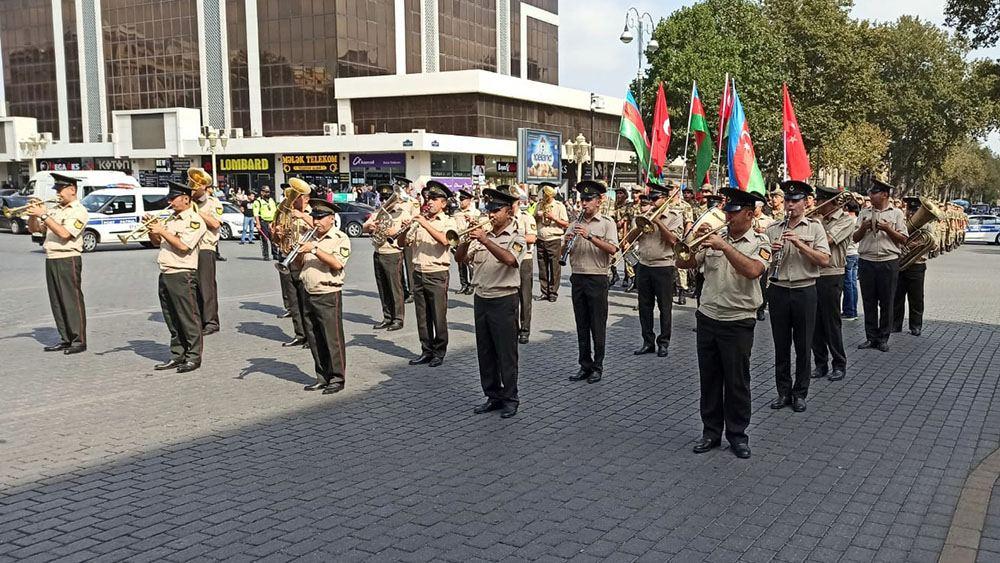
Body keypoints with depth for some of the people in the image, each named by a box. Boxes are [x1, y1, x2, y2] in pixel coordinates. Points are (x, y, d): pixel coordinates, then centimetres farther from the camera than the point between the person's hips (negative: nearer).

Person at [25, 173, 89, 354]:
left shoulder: (79, 211, -6)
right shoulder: (55, 210, 17)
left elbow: (64, 233, -19)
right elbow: (34, 229, 17)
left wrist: (43, 215, -18)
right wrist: (33, 214, -1)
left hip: (68, 260, -8)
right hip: (51, 260, 8)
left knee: (73, 300, -6)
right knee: (57, 302, 10)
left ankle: (79, 341, -2)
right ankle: (65, 339, 17)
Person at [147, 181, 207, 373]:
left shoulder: (194, 220, -8)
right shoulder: (171, 219, 18)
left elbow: (183, 246, -19)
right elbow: (156, 242, 22)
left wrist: (162, 231, -13)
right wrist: (151, 227, 5)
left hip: (183, 276, -8)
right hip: (165, 275, 8)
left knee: (188, 319, -3)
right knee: (172, 320, 12)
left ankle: (194, 357, 3)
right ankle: (177, 356, 20)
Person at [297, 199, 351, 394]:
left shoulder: (340, 238, -5)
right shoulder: (310, 238, 15)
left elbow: (337, 263, -20)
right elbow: (300, 265, 16)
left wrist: (314, 249, -21)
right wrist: (300, 253, -5)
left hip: (328, 296, -7)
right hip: (309, 295, 7)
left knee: (333, 338, -3)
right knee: (314, 340, 11)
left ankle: (337, 378, 6)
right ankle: (322, 377, 21)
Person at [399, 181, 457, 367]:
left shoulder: (448, 222, 0)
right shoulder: (419, 220, 12)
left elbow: (445, 240, -21)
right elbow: (403, 243, 9)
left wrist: (425, 224, -23)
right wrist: (406, 230, -10)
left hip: (437, 275, -5)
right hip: (418, 274, 5)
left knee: (439, 317, 0)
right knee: (422, 316, 9)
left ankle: (439, 353, 11)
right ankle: (426, 351, 19)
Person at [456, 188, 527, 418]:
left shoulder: (516, 238, -6)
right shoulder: (482, 235, 10)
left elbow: (510, 259, -27)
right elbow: (459, 258, 5)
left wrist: (485, 241, -31)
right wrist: (468, 240, -13)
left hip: (504, 300, -6)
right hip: (481, 298, 6)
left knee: (506, 353, 1)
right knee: (485, 352, 11)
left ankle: (510, 399, 11)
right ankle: (493, 396, 22)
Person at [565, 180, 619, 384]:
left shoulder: (607, 223, -2)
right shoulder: (576, 224, 13)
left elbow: (612, 249, -17)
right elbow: (564, 252, 15)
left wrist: (589, 236, -23)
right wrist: (567, 241, -7)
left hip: (597, 279, -5)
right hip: (577, 278, 5)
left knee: (597, 325, 1)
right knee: (582, 325, 10)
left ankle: (597, 367, 12)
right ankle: (585, 366, 18)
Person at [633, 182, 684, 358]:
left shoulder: (675, 216, -1)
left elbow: (673, 240, -13)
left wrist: (658, 222, -16)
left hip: (663, 266, -5)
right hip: (643, 265, 5)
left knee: (664, 307, 3)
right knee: (644, 306, 8)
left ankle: (663, 343, 13)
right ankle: (648, 342, 18)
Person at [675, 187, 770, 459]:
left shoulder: (760, 243, -4)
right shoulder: (715, 238, 7)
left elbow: (752, 270, -25)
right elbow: (683, 263, 4)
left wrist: (725, 247, -28)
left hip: (738, 322, -4)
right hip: (707, 317, 4)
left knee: (737, 381, 4)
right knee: (709, 379, 11)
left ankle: (737, 434, 18)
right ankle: (711, 431, 23)